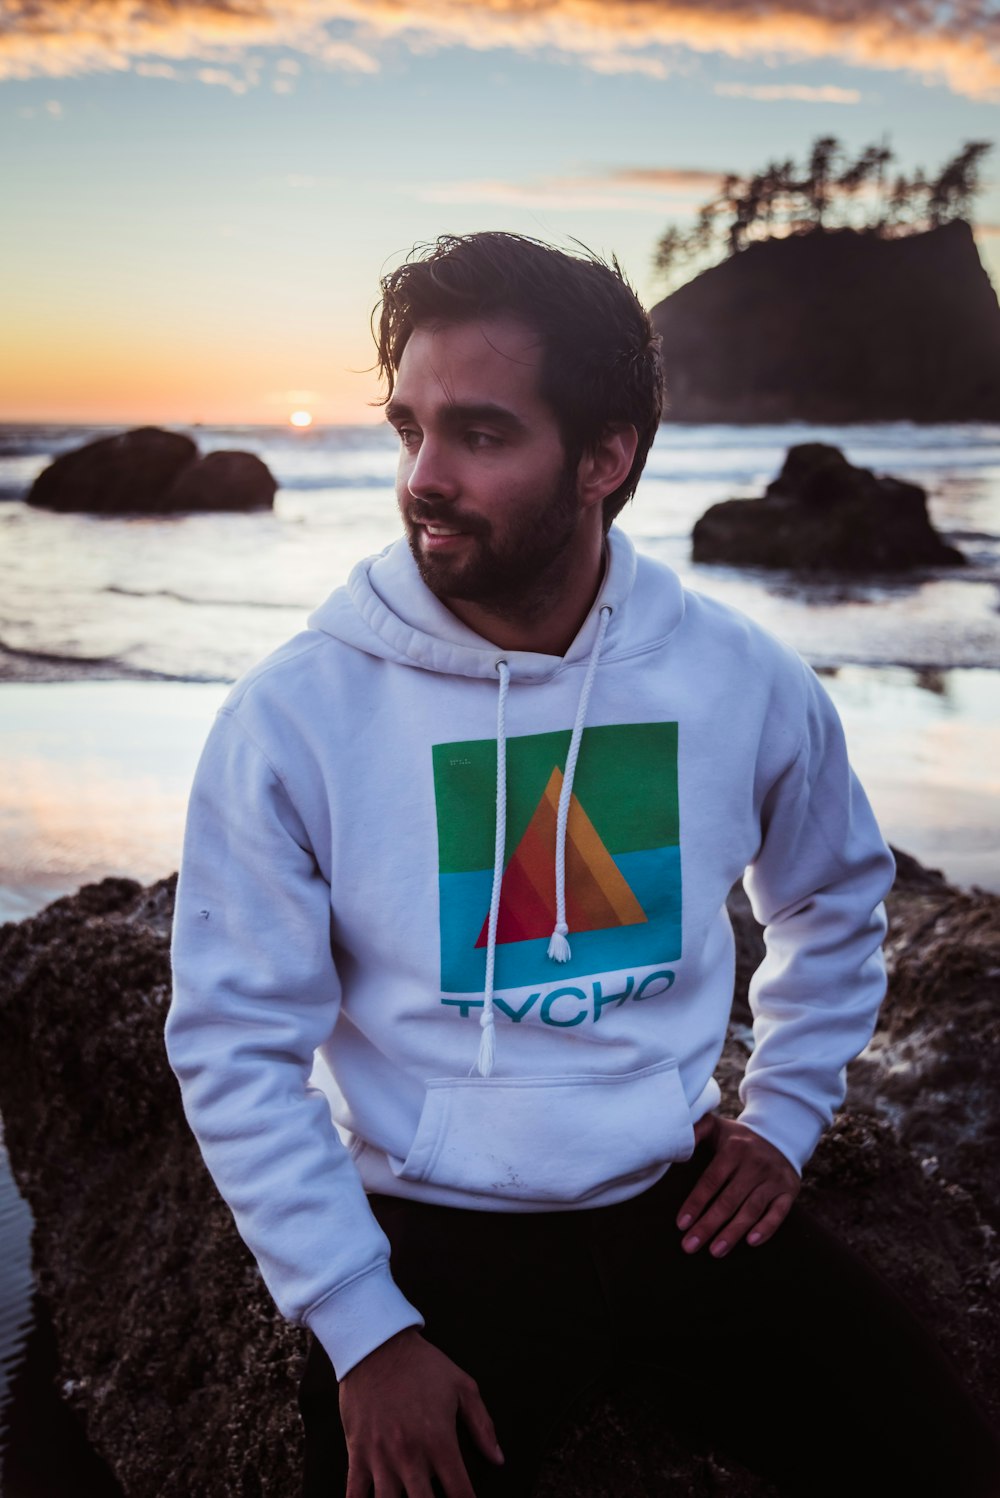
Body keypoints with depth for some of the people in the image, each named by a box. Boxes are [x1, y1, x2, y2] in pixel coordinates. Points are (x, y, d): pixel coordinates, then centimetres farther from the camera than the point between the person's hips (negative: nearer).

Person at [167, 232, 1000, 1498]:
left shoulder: (744, 679, -6)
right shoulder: (292, 715, -15)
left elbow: (837, 897, 13)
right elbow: (236, 1045, -10)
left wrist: (783, 1112, 6)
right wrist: (364, 1330, -12)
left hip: (682, 1203, 3)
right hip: (430, 1233, -2)